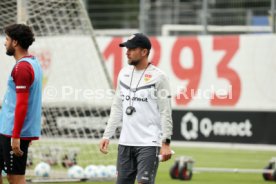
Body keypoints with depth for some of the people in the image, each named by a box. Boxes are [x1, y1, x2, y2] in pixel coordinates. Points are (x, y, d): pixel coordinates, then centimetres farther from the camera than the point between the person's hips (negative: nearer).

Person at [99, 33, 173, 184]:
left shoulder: (158, 76, -6)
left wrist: (166, 143, -15)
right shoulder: (124, 74, 12)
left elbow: (165, 113, -9)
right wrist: (107, 135, 11)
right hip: (125, 142, 6)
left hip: (149, 143, -6)